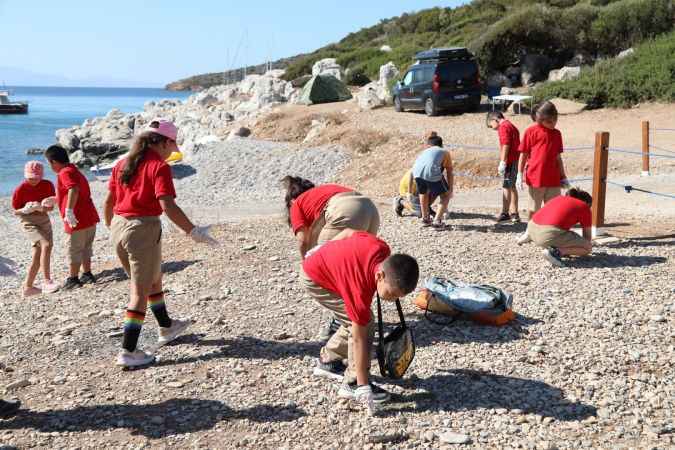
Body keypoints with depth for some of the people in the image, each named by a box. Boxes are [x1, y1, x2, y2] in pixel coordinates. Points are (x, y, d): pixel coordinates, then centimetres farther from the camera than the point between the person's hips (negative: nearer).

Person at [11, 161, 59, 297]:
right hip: (29, 223, -5)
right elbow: (16, 211, -5)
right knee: (46, 245, -27)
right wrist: (25, 210, -27)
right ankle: (47, 282, -27)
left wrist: (43, 208, -23)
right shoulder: (20, 189, -13)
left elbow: (51, 207, 0)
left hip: (44, 221, 5)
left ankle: (28, 287, 20)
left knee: (38, 255, 8)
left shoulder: (47, 185, -4)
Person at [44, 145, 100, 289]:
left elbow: (74, 190, -32)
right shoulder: (74, 171, 19)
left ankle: (73, 279, 9)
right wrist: (54, 200, 40)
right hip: (90, 218, 9)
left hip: (78, 220, -9)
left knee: (74, 250, 2)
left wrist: (69, 211, -35)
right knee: (85, 248, 18)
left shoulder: (65, 173, -13)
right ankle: (87, 274, 25)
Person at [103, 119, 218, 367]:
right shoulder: (159, 167, -12)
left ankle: (167, 327, 42)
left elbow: (109, 200, 15)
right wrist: (193, 231, -18)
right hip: (143, 228, -8)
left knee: (154, 279, 25)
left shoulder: (123, 164, 11)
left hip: (119, 226, 8)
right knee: (140, 292, 2)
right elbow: (167, 206, -22)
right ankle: (128, 352, 3)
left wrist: (110, 227, 29)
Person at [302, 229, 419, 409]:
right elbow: (359, 339, -32)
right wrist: (363, 387, -27)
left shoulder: (383, 249, -22)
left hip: (323, 261, 8)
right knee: (365, 326, -14)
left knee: (355, 322, 14)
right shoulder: (360, 289, -38)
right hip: (315, 279, -8)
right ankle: (354, 384, -5)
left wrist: (327, 254, 17)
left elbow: (350, 232, -3)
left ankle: (327, 361, 31)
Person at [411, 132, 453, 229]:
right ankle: (437, 221, 11)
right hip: (432, 173, -3)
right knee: (445, 196, 22)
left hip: (417, 172, 3)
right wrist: (450, 190, 38)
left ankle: (425, 219, 41)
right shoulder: (445, 152, 28)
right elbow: (449, 173, 27)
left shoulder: (425, 151, 36)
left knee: (423, 192, 35)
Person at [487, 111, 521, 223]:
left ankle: (505, 213, -3)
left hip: (509, 162, -10)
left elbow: (506, 145, -19)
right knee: (512, 187, 14)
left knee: (506, 187, -6)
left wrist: (502, 162, -19)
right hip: (515, 161, 10)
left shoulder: (503, 127, -10)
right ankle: (514, 213, 17)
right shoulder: (511, 126, 19)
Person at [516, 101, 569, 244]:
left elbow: (558, 157, 16)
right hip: (535, 178, -3)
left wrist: (563, 176, 16)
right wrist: (520, 174, -5)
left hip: (554, 179, 3)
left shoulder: (557, 134, 10)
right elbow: (523, 154, 0)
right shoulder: (531, 131, -3)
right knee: (533, 208, 9)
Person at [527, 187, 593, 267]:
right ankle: (555, 252, -10)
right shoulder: (584, 207, 13)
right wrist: (587, 244, 43)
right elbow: (588, 235, 20)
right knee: (588, 248, 8)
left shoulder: (560, 198, 30)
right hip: (550, 234, -8)